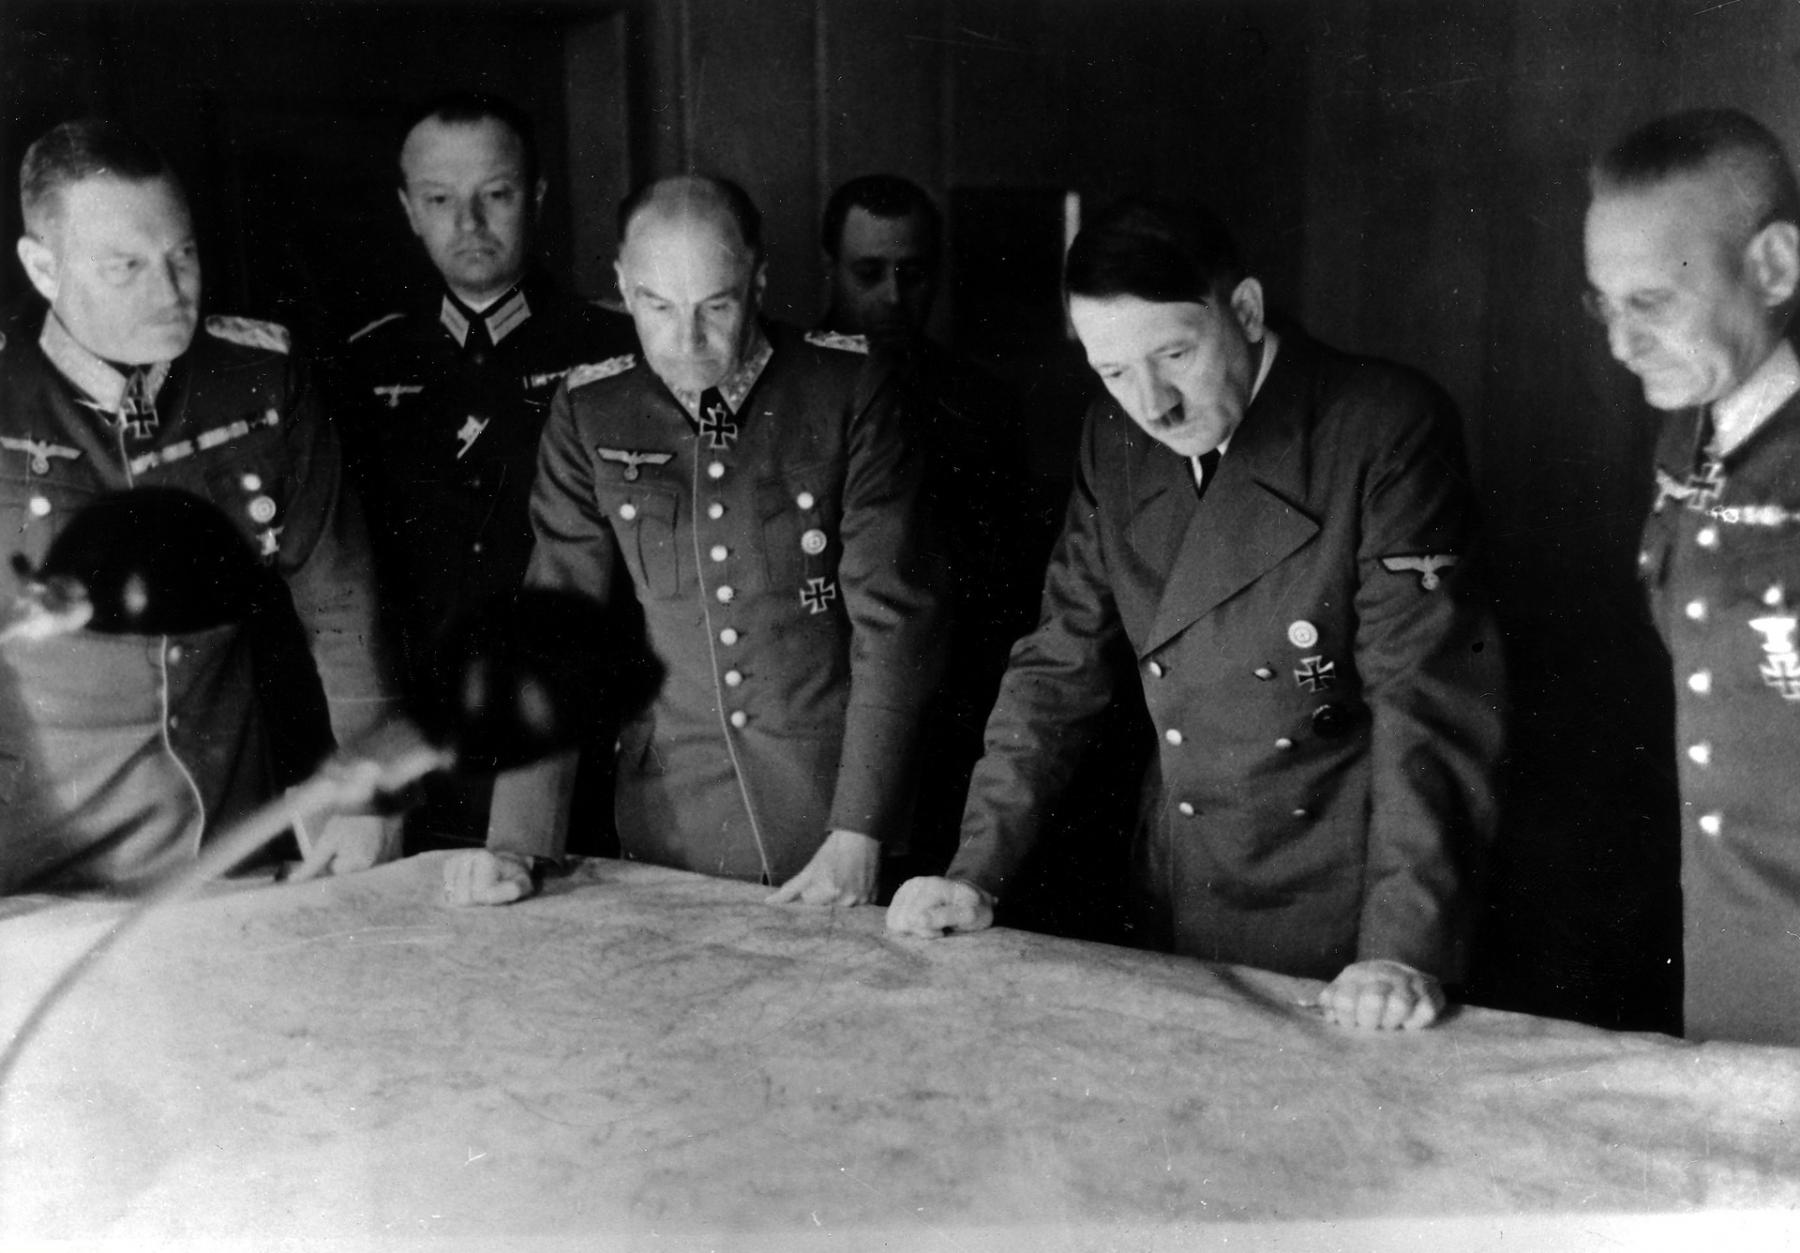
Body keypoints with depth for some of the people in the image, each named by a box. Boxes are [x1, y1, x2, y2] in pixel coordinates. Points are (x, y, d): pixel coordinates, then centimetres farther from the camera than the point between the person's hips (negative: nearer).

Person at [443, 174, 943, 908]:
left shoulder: (849, 387, -7)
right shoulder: (588, 413, 0)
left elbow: (893, 618, -9)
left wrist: (858, 837, -15)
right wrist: (515, 844, -10)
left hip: (833, 827, -1)